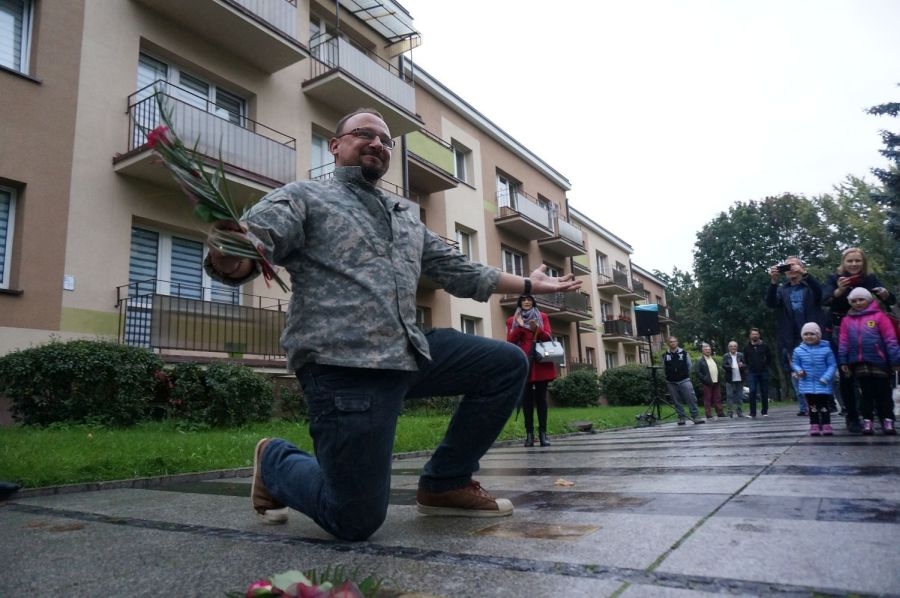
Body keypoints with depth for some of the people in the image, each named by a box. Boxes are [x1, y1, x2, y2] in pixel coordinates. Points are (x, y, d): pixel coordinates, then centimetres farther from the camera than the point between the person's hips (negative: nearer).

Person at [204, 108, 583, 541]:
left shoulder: (407, 217, 24)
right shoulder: (304, 196, 4)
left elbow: (458, 271, 28)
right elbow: (250, 246, -13)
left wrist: (530, 285, 31)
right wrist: (229, 261, -39)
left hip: (410, 353, 7)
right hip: (342, 364, -7)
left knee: (508, 364, 4)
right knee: (356, 521, -8)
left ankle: (445, 483, 16)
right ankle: (276, 460, 25)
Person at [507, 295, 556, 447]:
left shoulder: (542, 317, 13)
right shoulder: (512, 320, 12)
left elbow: (548, 338, 3)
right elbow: (510, 341, 1)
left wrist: (536, 329, -15)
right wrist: (519, 326, -12)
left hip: (540, 362, 0)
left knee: (541, 397, -1)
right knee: (526, 398, -1)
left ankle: (543, 433, 0)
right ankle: (529, 433, 1)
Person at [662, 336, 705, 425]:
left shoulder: (684, 353, 1)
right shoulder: (665, 355, 3)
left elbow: (689, 365, 10)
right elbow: (664, 368, 14)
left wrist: (687, 375, 10)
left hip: (684, 381, -1)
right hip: (671, 383, 1)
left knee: (691, 398, -6)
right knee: (677, 401, 5)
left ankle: (695, 417, -1)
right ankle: (681, 418, 11)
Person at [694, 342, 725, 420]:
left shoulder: (713, 359, 18)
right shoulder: (700, 360, -4)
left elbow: (718, 369, 22)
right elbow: (697, 371, -11)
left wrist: (719, 378, 9)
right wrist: (704, 379, -15)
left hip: (716, 382, 6)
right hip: (708, 383, -6)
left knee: (718, 398, 9)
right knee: (707, 399, -1)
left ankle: (719, 413, 17)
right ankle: (709, 415, 2)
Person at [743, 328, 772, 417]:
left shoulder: (764, 346, 1)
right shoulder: (747, 347, 3)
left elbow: (769, 357, 12)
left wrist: (766, 366, 8)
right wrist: (750, 366, 10)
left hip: (763, 372, 0)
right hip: (752, 373, 0)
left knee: (764, 392, 5)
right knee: (752, 392, -9)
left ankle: (764, 412, 17)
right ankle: (752, 413, -5)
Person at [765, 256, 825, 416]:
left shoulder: (810, 286, 9)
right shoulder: (782, 290, 14)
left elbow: (821, 292, -14)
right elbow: (770, 303, -6)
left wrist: (804, 274, -27)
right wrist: (774, 281, -20)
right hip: (792, 341, 2)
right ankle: (804, 407, 7)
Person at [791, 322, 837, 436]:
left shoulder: (826, 349, -6)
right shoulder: (798, 350, 0)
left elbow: (832, 365, -4)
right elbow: (794, 363, 12)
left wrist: (826, 378, -15)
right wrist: (798, 370, -10)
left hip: (823, 385, -2)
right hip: (807, 384, 2)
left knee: (824, 405, 4)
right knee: (812, 405, 8)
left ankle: (826, 425, 13)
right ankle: (814, 425, 15)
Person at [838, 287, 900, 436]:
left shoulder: (879, 316, -1)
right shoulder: (847, 320, 8)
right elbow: (843, 342, 8)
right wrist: (843, 362, 3)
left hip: (879, 362, -2)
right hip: (859, 364, 2)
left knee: (883, 392, 6)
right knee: (866, 393, 9)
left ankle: (888, 420, 14)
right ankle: (867, 421, 14)